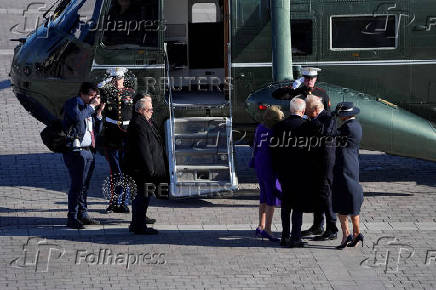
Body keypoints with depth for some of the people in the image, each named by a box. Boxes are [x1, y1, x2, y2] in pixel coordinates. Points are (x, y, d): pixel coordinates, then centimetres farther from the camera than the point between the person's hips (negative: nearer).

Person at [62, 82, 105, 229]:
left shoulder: (88, 107, 19)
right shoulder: (72, 104, -3)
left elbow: (97, 130, 20)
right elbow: (78, 116, -25)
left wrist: (98, 113, 7)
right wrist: (92, 106, -14)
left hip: (88, 151, 8)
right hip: (76, 151, -8)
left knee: (84, 184, 11)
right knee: (77, 184, -11)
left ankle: (82, 214, 18)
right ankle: (72, 218, -9)